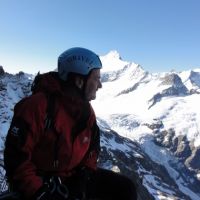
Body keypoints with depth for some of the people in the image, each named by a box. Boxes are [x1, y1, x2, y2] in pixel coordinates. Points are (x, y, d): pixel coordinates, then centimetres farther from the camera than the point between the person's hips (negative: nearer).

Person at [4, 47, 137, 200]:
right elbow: (16, 156, -20)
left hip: (75, 177, 6)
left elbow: (92, 146, 12)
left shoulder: (87, 111, 0)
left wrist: (85, 175, -1)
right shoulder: (38, 105, -21)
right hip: (41, 182, -5)